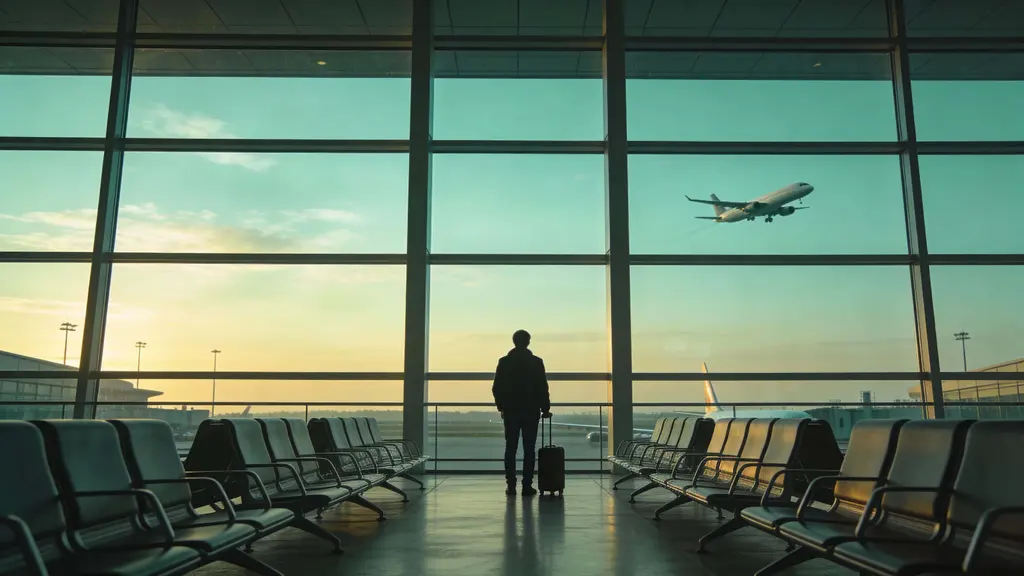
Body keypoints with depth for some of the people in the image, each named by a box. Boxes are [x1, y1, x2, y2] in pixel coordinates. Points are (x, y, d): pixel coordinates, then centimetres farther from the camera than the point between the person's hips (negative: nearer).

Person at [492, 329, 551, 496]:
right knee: (529, 449, 3)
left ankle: (511, 485, 4)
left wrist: (501, 406, 14)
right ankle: (527, 485, 1)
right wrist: (545, 408, 8)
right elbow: (543, 388, -2)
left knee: (510, 448, 6)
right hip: (531, 411, -1)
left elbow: (496, 388, 1)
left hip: (510, 411, 1)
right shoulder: (536, 362, -3)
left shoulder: (504, 362, 0)